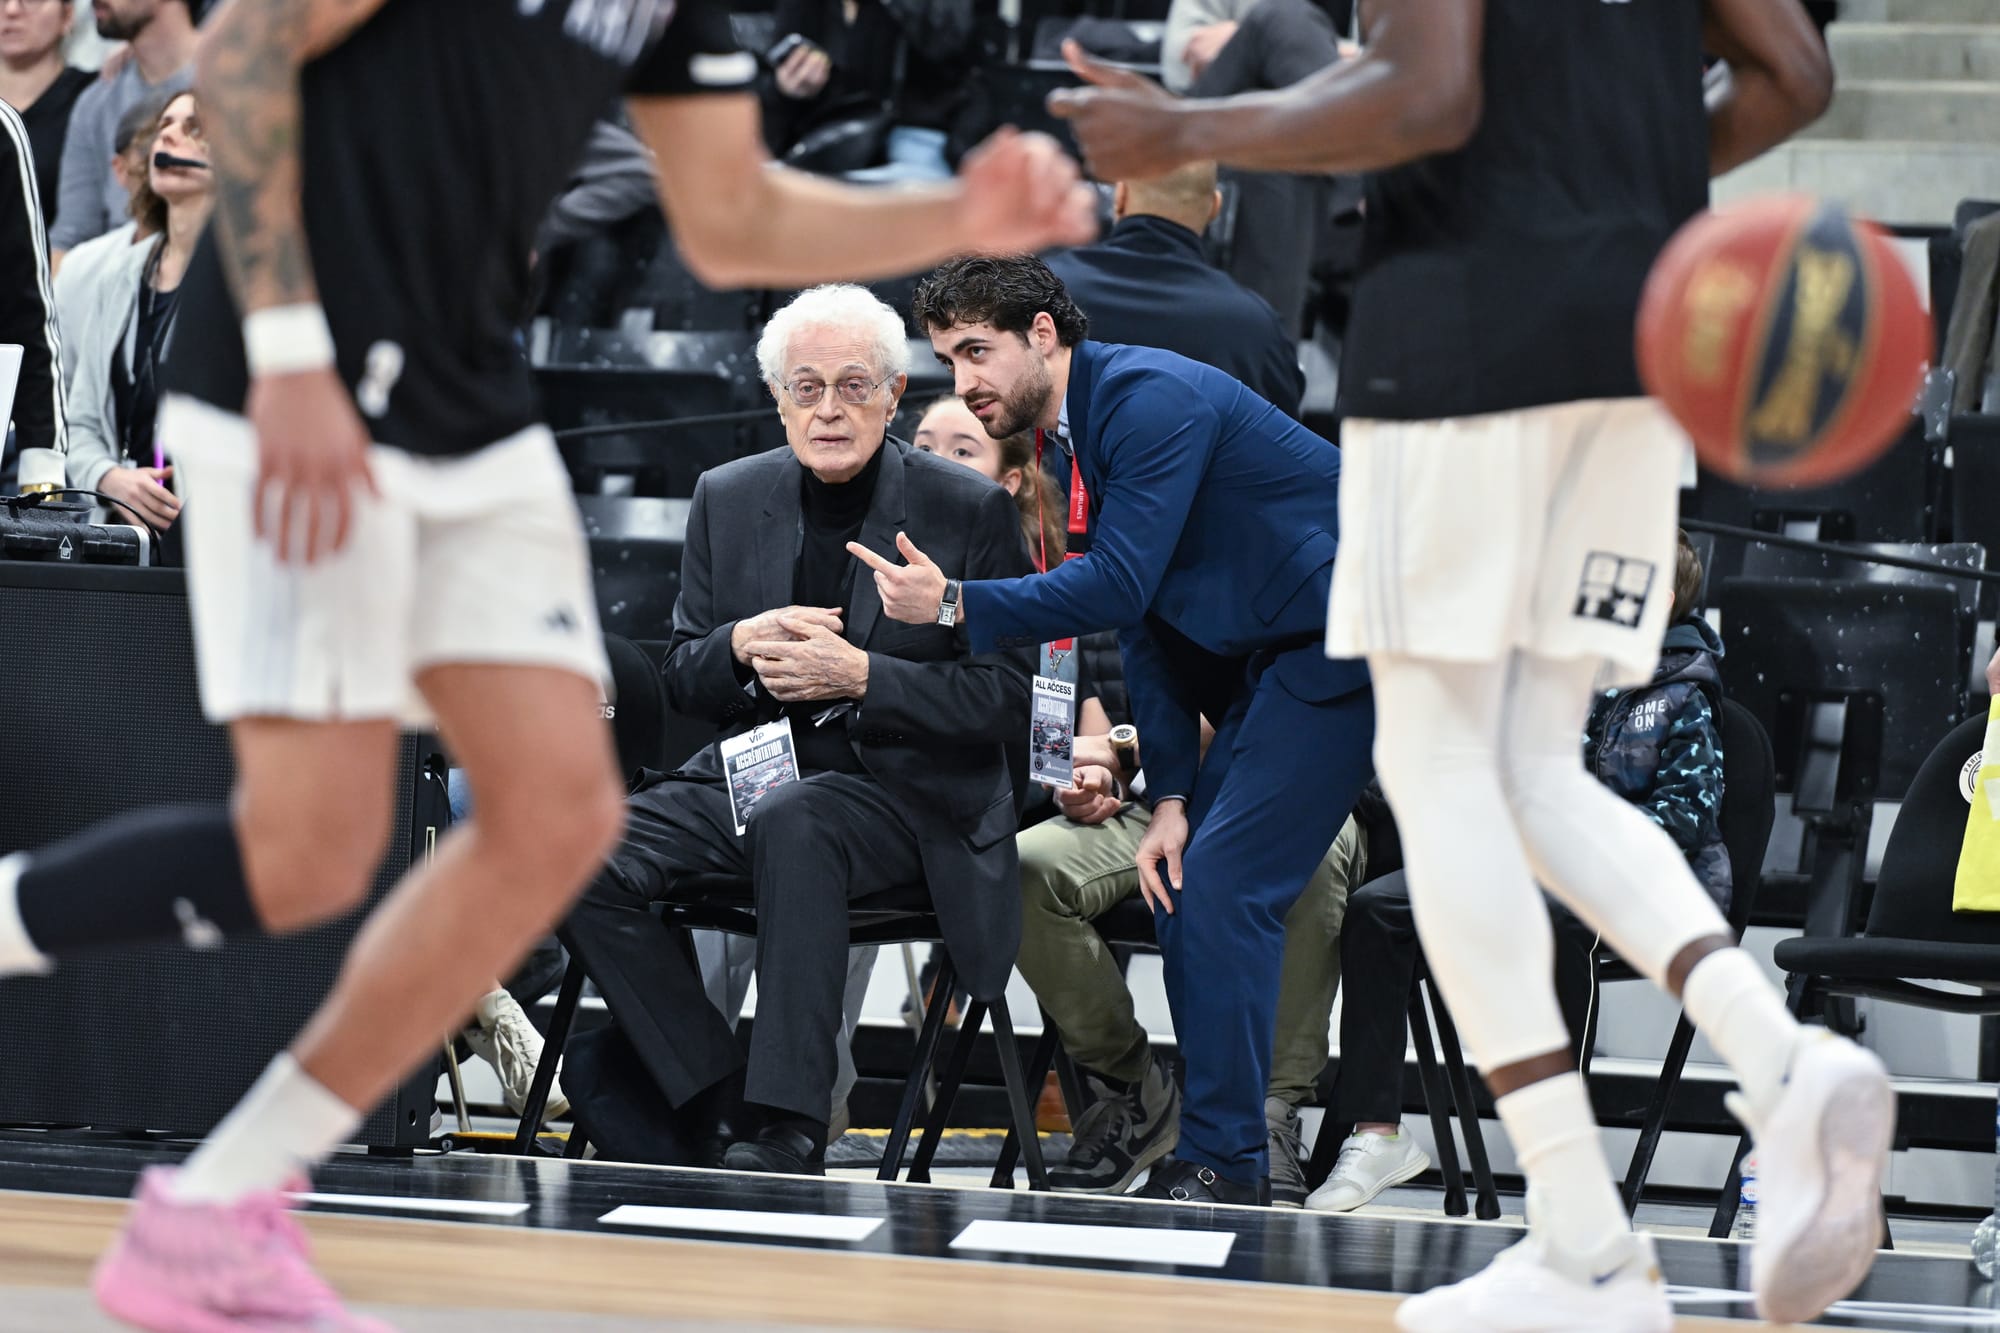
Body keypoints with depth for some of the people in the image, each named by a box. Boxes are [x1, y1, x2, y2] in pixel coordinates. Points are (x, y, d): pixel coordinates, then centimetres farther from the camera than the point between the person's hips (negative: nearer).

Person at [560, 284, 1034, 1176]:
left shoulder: (969, 511, -2)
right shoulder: (728, 499, 11)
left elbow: (1005, 700, -5)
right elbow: (681, 682, 14)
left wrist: (860, 677, -18)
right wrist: (741, 647, -10)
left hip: (905, 794, -5)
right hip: (748, 771, 5)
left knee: (791, 820, -39)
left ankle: (785, 1129, -37)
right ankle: (719, 1106, -16)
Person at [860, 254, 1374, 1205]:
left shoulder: (1150, 397, -19)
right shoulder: (1073, 438, 12)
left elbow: (1119, 587, -27)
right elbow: (1146, 626, 13)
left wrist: (958, 605, -28)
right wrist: (1171, 797, 6)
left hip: (1345, 643, -10)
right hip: (1272, 654, 10)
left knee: (1220, 887, -15)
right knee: (1183, 883, 5)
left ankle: (1222, 1165, -13)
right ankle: (1215, 1150, 8)